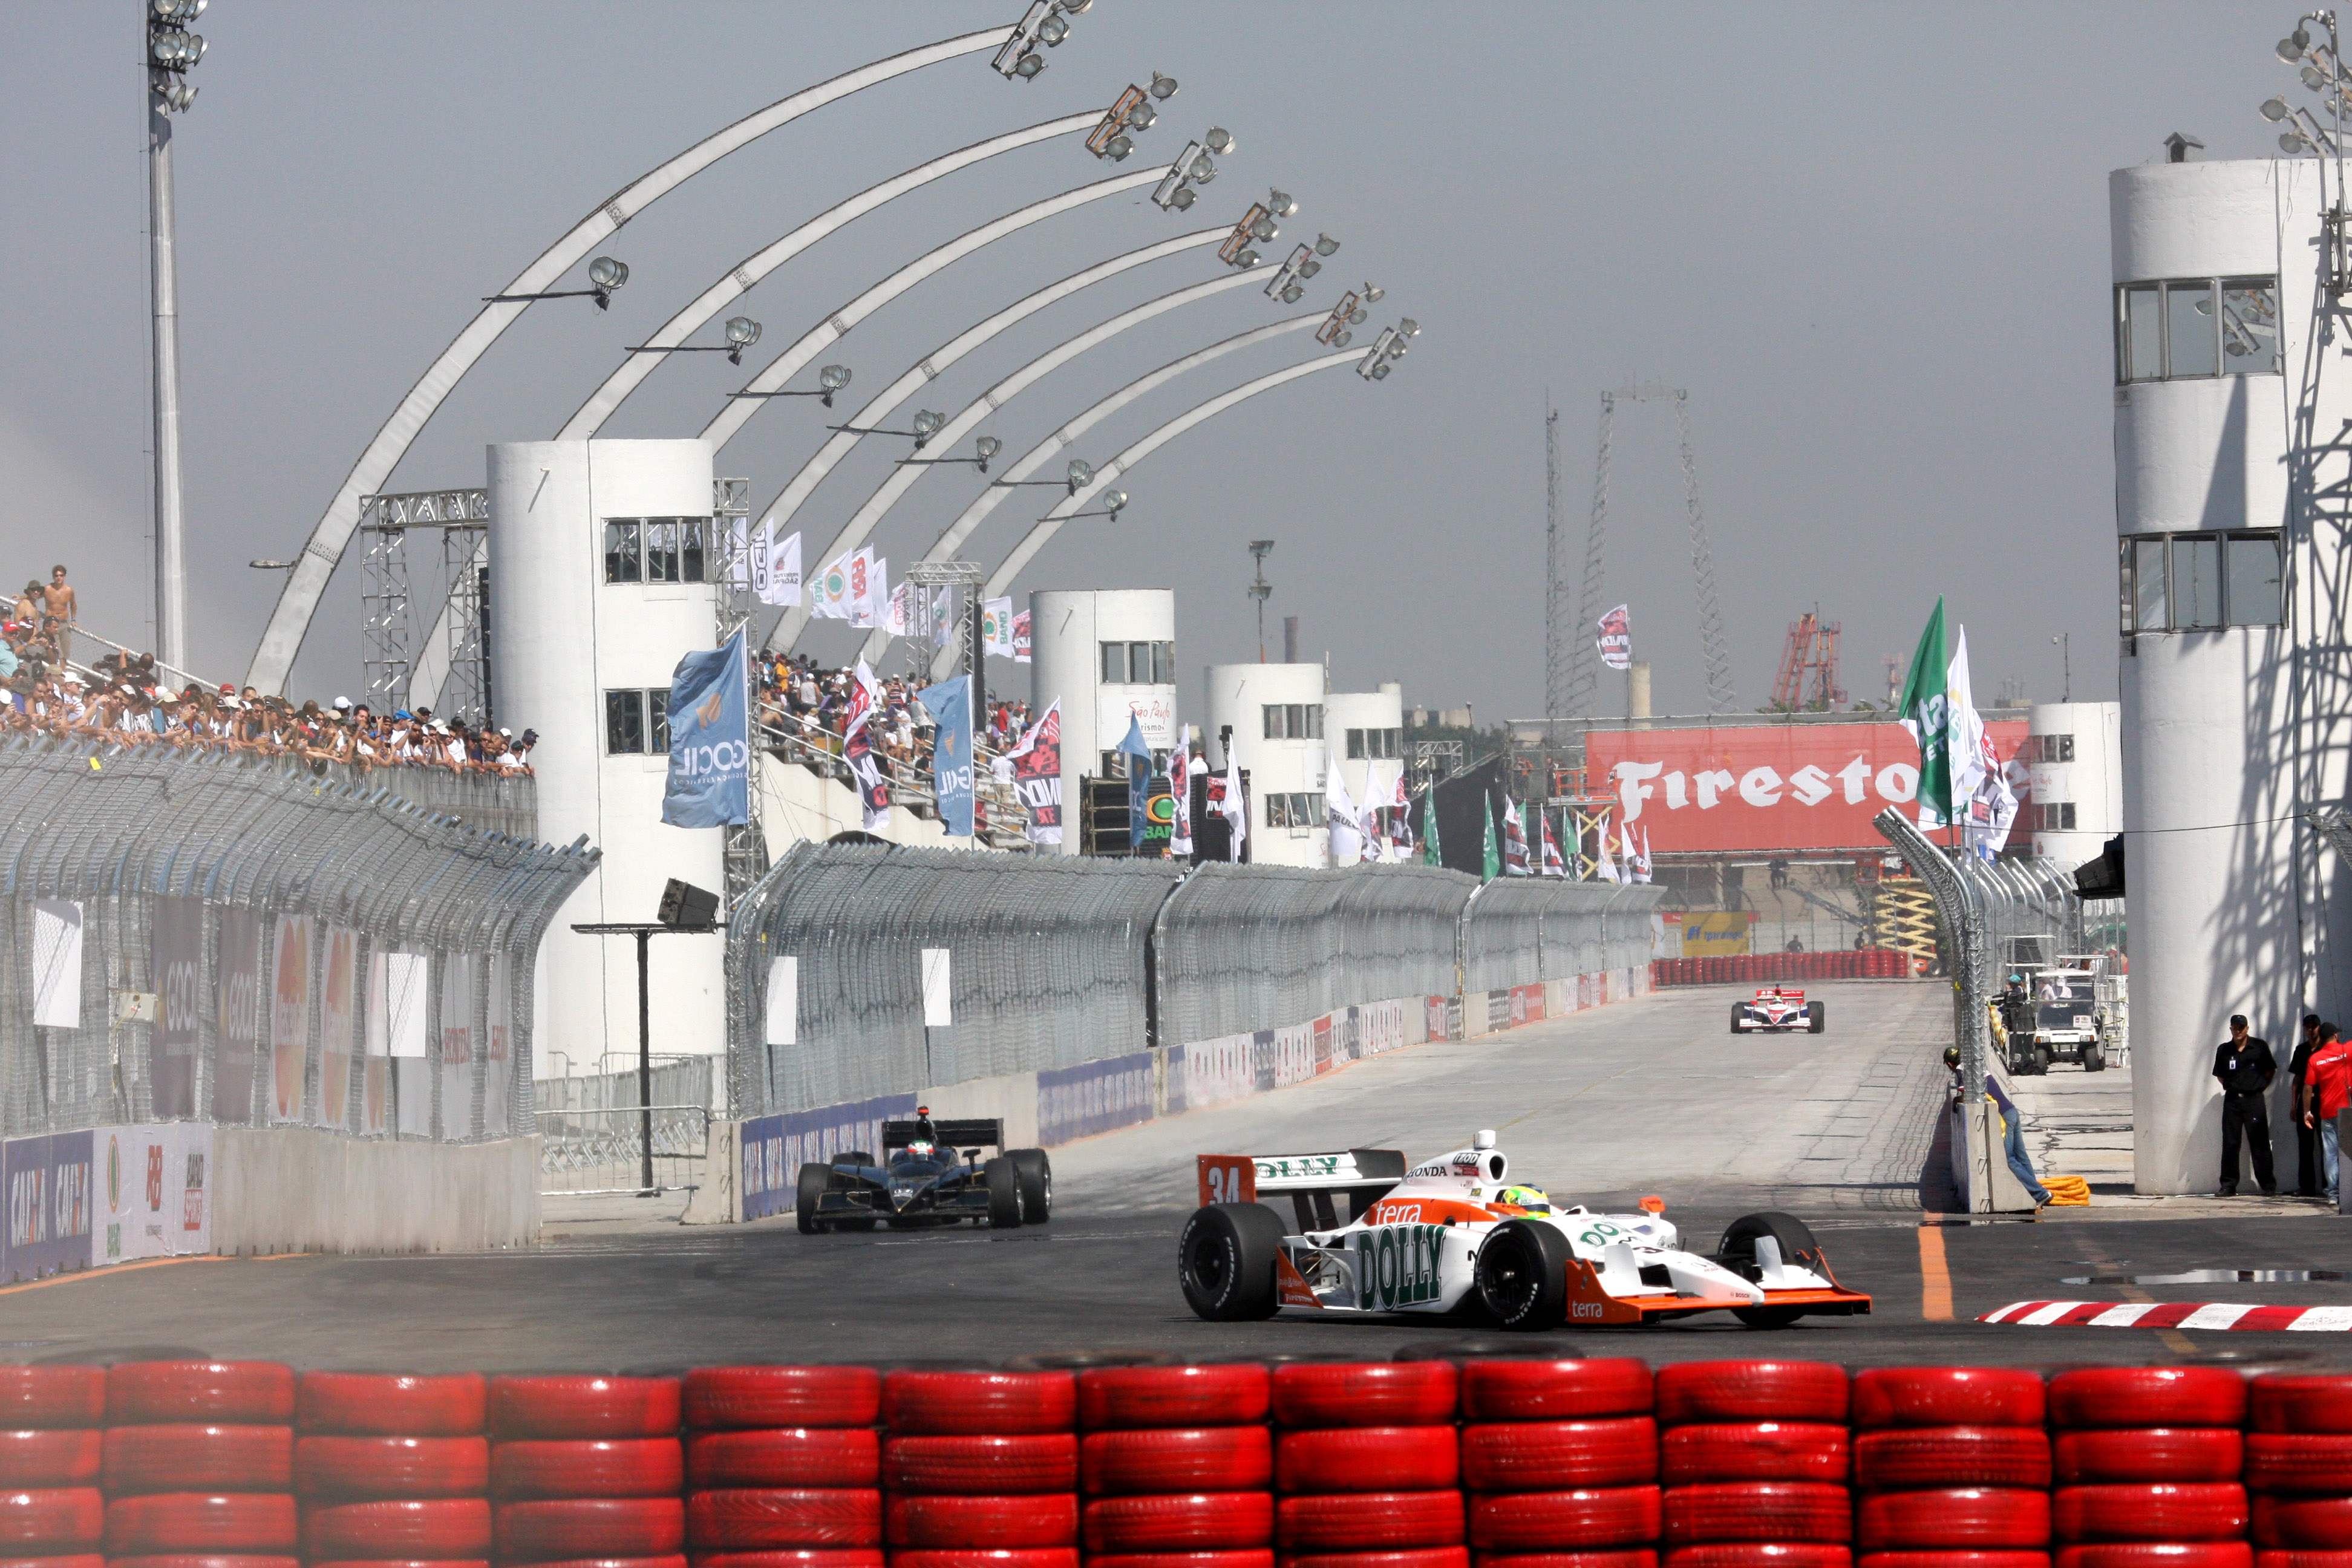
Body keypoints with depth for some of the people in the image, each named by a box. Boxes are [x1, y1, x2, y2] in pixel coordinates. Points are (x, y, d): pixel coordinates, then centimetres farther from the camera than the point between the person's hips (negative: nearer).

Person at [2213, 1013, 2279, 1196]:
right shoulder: (2224, 1050, 8)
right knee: (2230, 1144, 1)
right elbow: (2220, 1074, 20)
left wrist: (2260, 1086, 3)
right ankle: (2228, 1186, 6)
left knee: (2259, 1143, -4)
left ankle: (2268, 1186, 0)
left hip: (2254, 1099, -3)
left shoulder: (2259, 1046, 2)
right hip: (2232, 1099, 3)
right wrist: (2230, 1086, 9)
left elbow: (2270, 1071, 9)